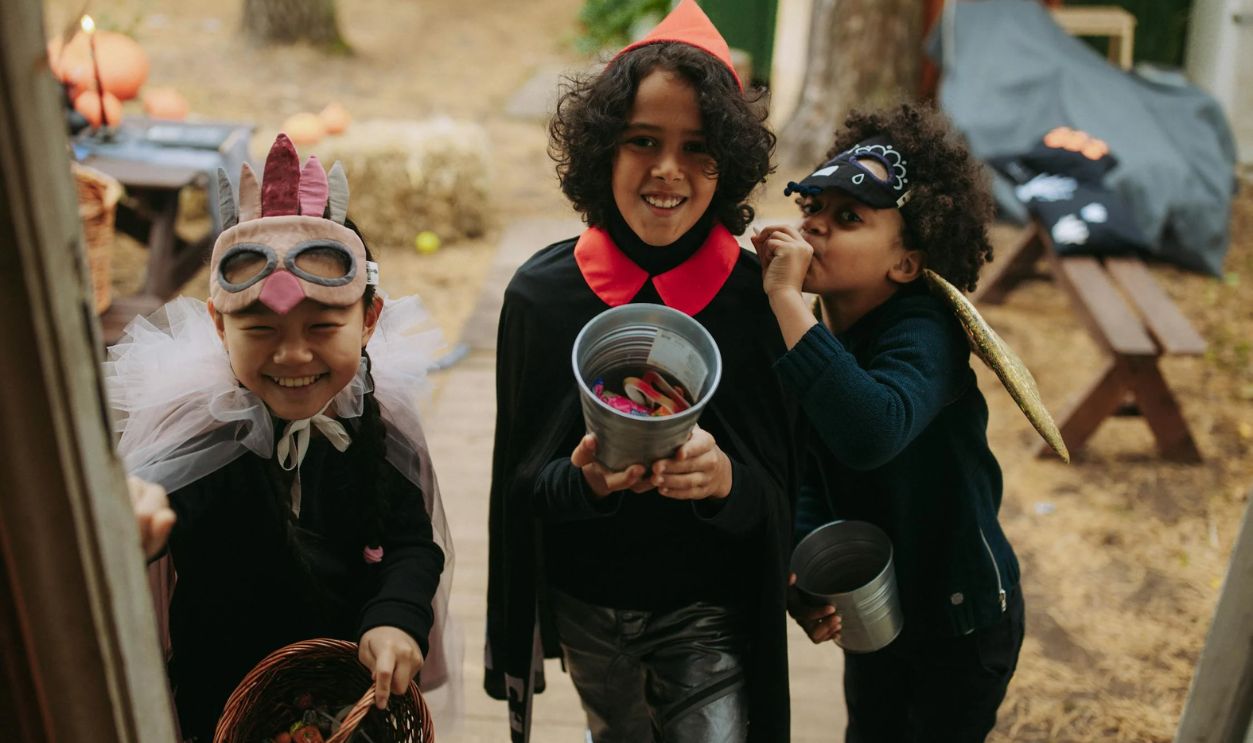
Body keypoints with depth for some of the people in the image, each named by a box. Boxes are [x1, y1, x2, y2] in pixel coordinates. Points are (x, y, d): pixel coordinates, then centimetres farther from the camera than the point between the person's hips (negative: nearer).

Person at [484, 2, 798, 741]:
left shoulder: (760, 294, -14)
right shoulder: (542, 290, -12)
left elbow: (780, 488, -10)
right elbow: (524, 479, -5)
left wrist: (725, 479, -31)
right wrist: (584, 481, -26)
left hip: (711, 611, -1)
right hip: (585, 606, 2)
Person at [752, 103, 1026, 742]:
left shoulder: (922, 334, -32)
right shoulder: (810, 324, -10)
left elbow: (872, 432, -54)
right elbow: (811, 471, -3)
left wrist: (786, 298, -50)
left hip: (961, 618, -6)